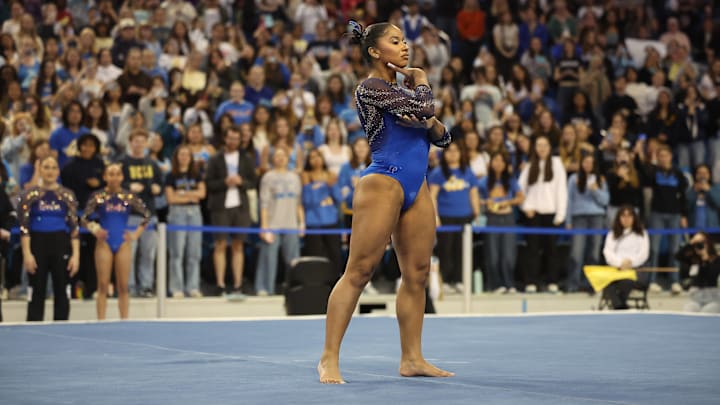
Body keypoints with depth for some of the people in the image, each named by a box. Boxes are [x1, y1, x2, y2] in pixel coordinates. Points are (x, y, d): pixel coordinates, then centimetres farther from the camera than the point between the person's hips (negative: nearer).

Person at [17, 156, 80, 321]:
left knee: (62, 291, 3)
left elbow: (74, 227, 2)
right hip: (37, 246, -1)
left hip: (61, 247, 1)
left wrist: (76, 255, -5)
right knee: (37, 292, 1)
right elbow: (24, 226, -4)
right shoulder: (30, 195, 0)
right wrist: (27, 254, -12)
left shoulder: (67, 195, 4)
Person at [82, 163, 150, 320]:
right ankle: (101, 322, -1)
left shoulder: (129, 197, 3)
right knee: (103, 285, -3)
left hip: (123, 243, 1)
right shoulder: (98, 197, 0)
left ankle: (124, 320, 6)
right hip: (104, 243, -1)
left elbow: (146, 215, 9)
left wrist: (136, 234, 2)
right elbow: (84, 219, 1)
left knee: (123, 286, 2)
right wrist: (94, 230, -15)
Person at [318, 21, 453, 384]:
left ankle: (412, 358, 12)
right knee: (359, 270, -11)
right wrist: (421, 81, 2)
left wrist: (431, 125, -5)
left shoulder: (404, 90, 20)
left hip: (416, 188, 9)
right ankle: (329, 358, -11)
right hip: (384, 181, -8)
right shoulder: (370, 88, -6)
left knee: (416, 274, 6)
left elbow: (442, 137, 17)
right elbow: (424, 105, -18)